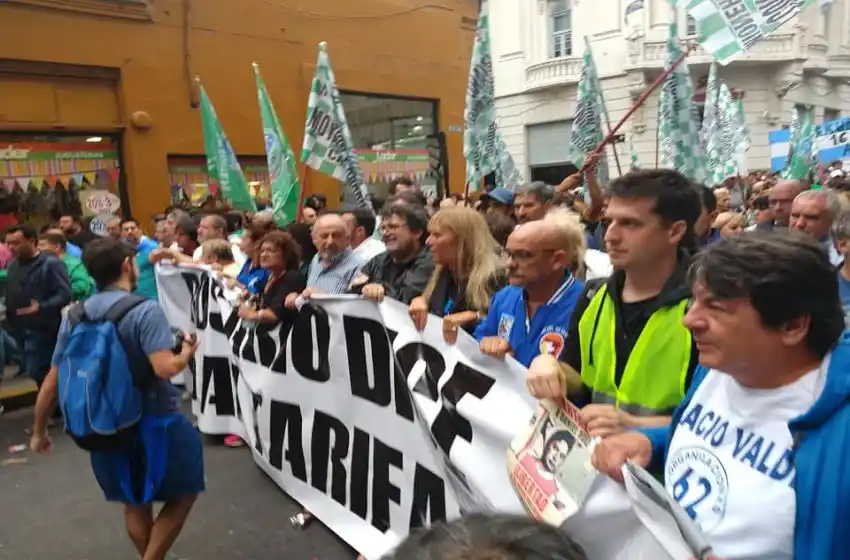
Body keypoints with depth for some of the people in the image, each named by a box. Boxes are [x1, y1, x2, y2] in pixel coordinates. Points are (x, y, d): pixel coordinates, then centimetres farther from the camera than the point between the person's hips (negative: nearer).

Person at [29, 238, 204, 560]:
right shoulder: (145, 310, -18)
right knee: (183, 493, 15)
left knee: (134, 504, 24)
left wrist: (39, 431, 17)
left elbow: (52, 382, 4)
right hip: (154, 422, -6)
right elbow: (165, 368, -30)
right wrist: (186, 353, -8)